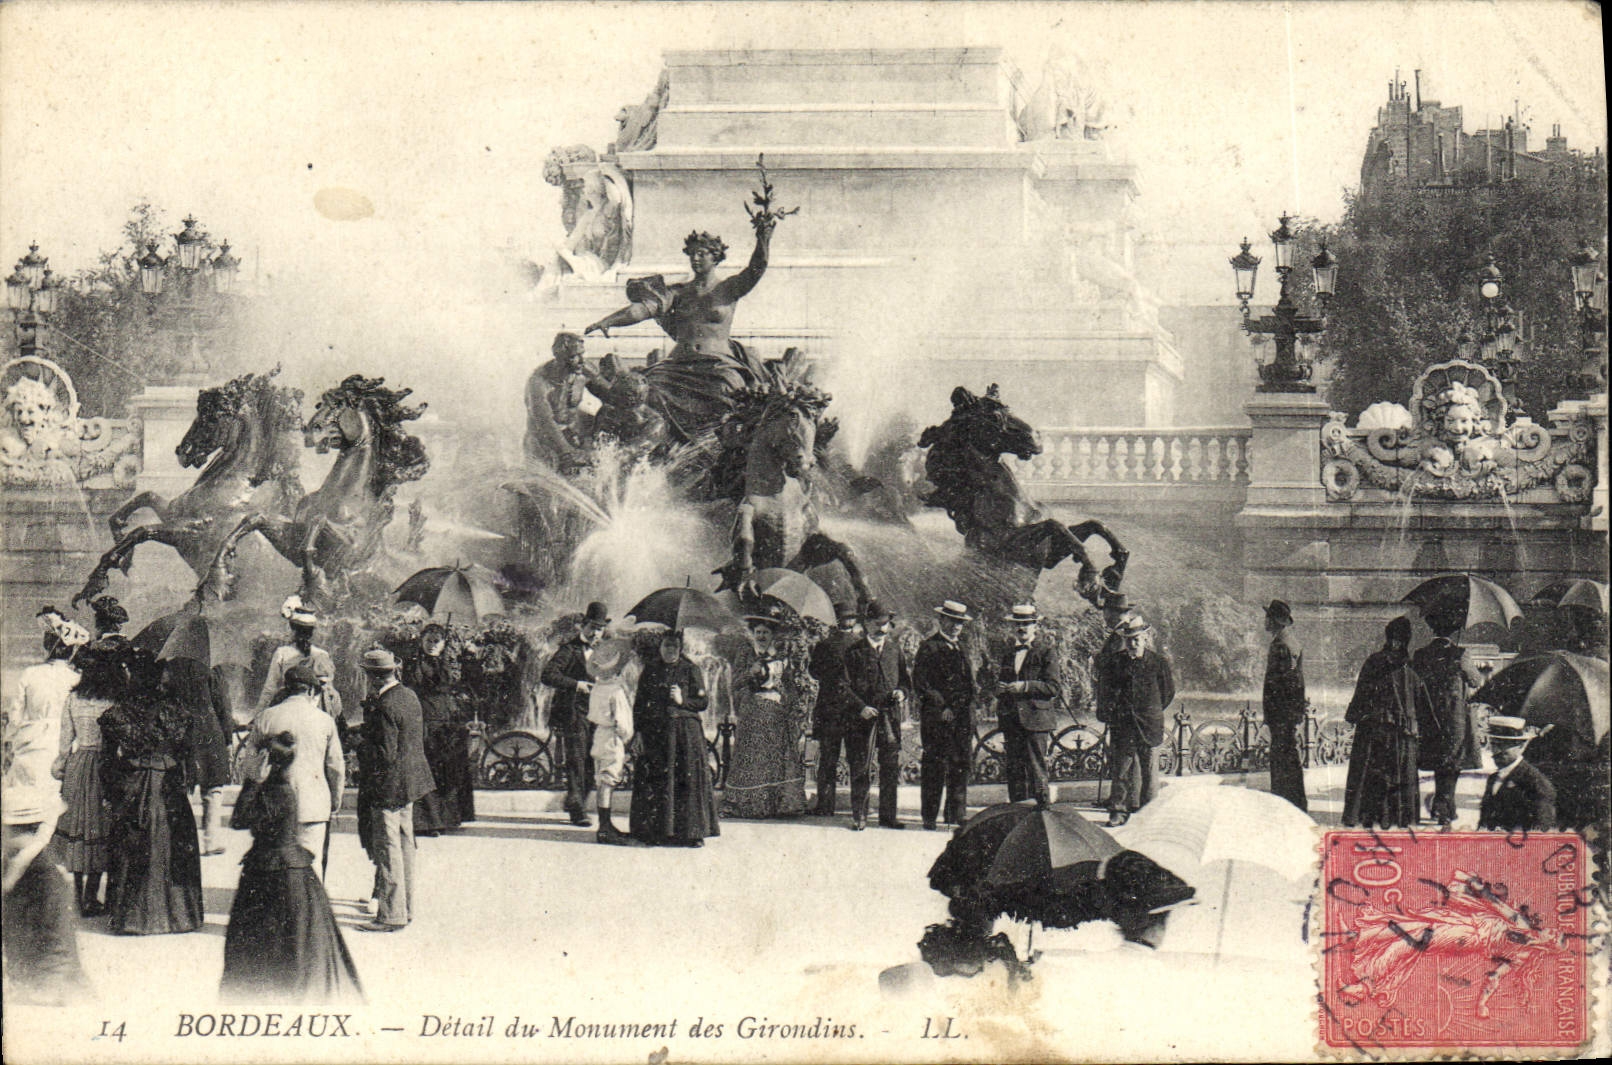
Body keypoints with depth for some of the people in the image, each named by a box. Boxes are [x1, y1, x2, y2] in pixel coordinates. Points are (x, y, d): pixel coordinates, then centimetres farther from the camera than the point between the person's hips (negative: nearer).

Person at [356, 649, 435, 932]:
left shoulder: (383, 706, -22)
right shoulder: (409, 696, 7)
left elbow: (385, 755, -23)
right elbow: (421, 737, 15)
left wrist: (363, 764, -7)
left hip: (388, 786, -10)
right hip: (410, 780, 10)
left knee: (388, 849, -3)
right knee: (405, 845, 17)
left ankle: (391, 915, 2)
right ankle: (407, 907, 27)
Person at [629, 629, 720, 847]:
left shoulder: (690, 670, 6)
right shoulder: (650, 671, 11)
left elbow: (702, 702, 5)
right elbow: (639, 704, 9)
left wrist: (682, 701, -11)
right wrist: (639, 731, 1)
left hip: (685, 731, -1)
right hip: (655, 731, 1)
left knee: (689, 779, -5)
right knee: (657, 781, -2)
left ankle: (692, 832, -1)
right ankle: (656, 831, 4)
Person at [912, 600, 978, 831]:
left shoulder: (961, 649, 21)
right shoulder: (929, 647, -3)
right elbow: (920, 684, -10)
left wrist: (973, 687, 8)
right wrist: (942, 707, -15)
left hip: (963, 717, 7)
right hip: (937, 717, -7)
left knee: (961, 766, 6)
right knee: (934, 768, -5)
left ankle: (956, 816, 13)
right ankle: (929, 818, 0)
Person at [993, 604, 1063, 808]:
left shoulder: (1045, 653, 1)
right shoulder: (1008, 654, 19)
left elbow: (1053, 687, -7)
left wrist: (1025, 686, -17)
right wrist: (1000, 689, 4)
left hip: (1035, 720, -5)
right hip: (1011, 720, 5)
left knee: (1037, 769, -8)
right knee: (1014, 770, 6)